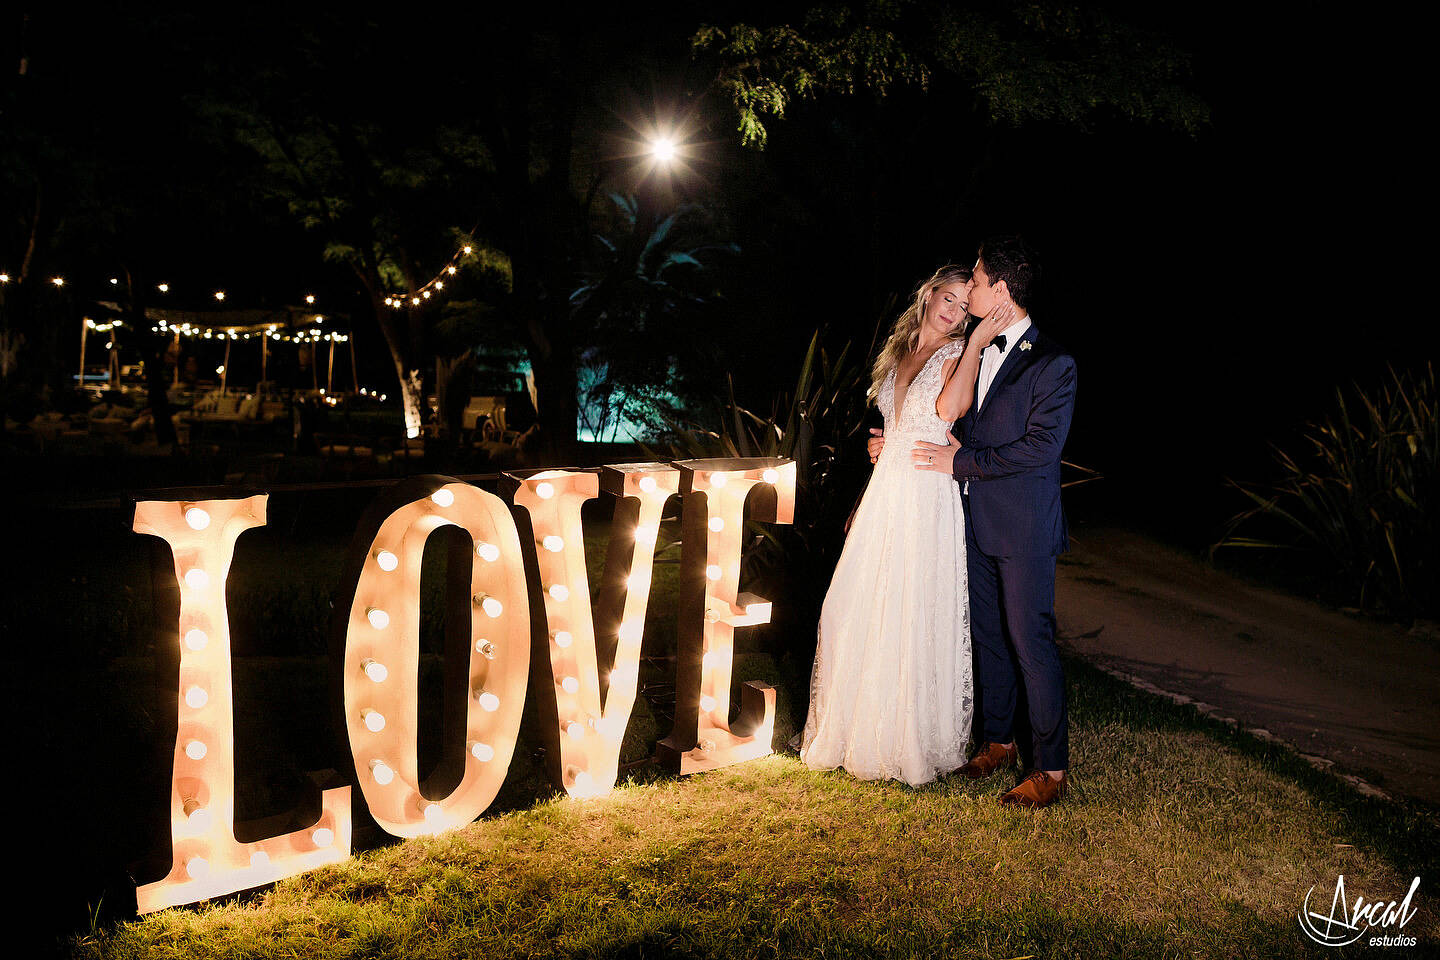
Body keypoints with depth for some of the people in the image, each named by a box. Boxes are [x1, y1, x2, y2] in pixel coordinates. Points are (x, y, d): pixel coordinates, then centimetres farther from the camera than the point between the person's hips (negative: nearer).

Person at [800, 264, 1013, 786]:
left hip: (927, 495, -7)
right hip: (886, 489, 7)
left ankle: (912, 741, 15)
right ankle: (861, 728, 26)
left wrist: (976, 342, -22)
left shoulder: (957, 352, -4)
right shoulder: (900, 350, 15)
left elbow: (949, 409, -26)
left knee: (913, 614, -2)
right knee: (859, 606, 9)